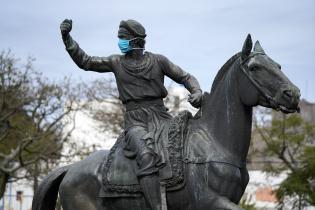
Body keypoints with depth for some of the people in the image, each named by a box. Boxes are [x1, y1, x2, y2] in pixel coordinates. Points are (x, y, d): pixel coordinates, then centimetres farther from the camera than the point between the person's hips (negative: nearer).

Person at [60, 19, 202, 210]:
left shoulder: (158, 61, 10)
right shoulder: (116, 63, 13)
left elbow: (186, 78, 13)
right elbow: (85, 61, 15)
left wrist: (197, 92, -7)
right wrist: (67, 38, 6)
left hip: (161, 117, 2)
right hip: (135, 121, -2)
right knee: (147, 157, -32)